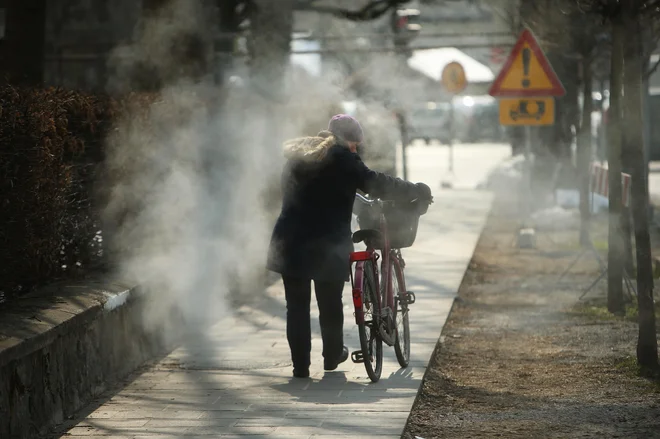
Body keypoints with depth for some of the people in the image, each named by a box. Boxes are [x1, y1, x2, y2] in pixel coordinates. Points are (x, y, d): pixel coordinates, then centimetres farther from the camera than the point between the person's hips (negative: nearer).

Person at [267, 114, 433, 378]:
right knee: (330, 304, 14)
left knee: (297, 307, 8)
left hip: (291, 244, 4)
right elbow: (376, 184, -8)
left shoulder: (297, 156, 14)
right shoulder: (341, 159, -6)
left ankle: (300, 365, 6)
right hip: (328, 246, -4)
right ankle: (332, 356, 30)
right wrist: (418, 191, 2)